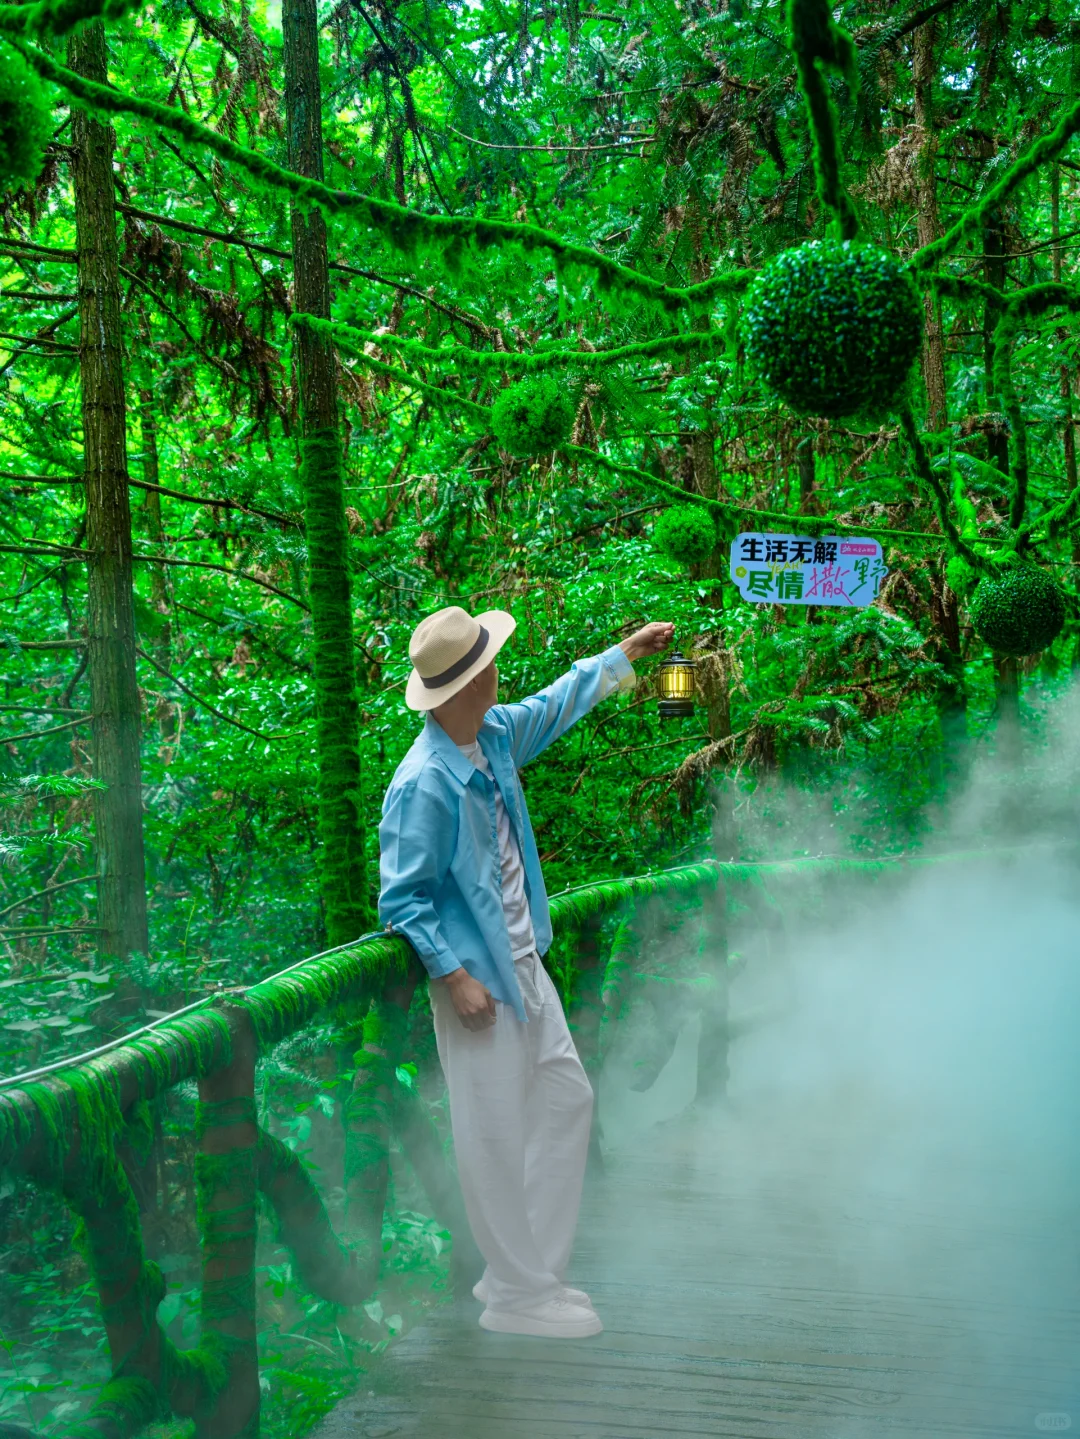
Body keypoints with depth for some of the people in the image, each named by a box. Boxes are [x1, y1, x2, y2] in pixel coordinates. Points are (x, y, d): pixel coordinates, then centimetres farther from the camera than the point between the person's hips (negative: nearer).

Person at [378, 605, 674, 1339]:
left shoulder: (495, 734, 2)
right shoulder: (424, 785, -23)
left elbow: (552, 707, 23)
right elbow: (402, 899, -18)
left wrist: (625, 653, 30)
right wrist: (455, 975, -21)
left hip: (523, 964, 10)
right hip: (478, 977, -9)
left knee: (567, 1097, 16)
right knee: (498, 1134, 0)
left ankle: (530, 1267, 27)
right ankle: (516, 1293, 15)